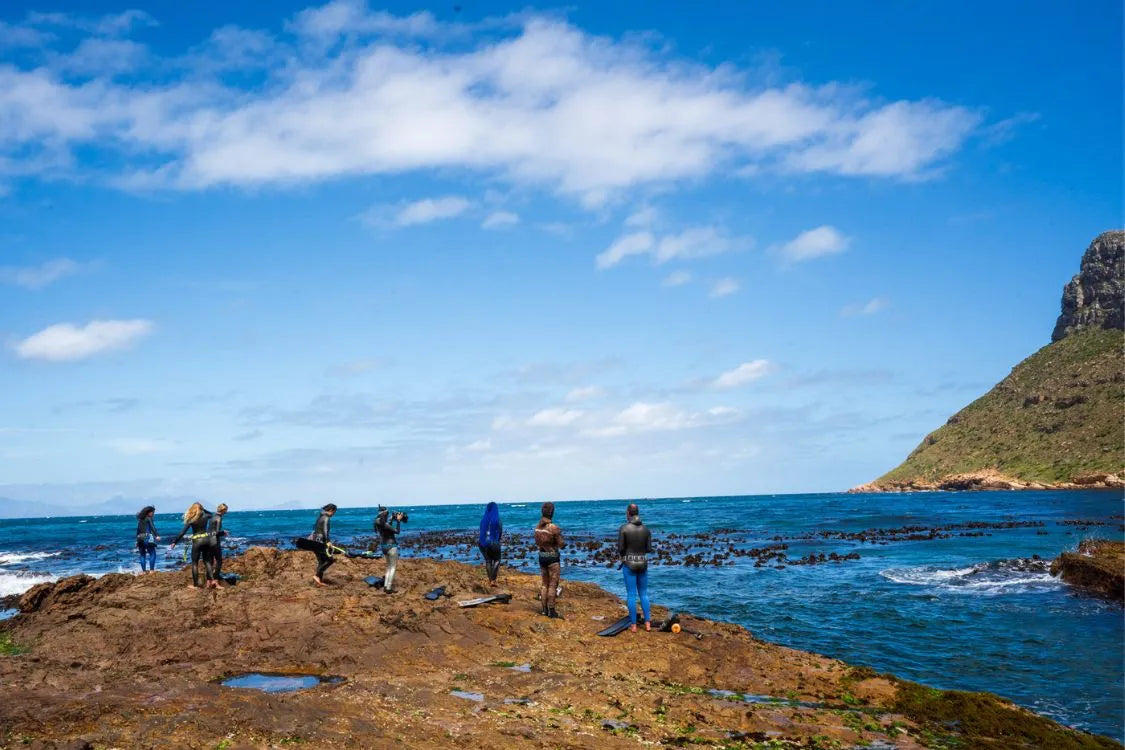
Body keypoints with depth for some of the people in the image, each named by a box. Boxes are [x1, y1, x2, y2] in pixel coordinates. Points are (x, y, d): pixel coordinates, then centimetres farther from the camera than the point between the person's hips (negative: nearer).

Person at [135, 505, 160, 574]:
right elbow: (153, 527, -16)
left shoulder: (140, 520, 17)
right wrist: (157, 535, -26)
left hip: (140, 538, 6)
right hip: (147, 537, -6)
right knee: (152, 554, -1)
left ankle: (143, 571, 8)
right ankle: (151, 570, -9)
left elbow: (138, 530, 18)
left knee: (142, 555, 10)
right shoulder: (149, 518, -2)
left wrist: (137, 539, 23)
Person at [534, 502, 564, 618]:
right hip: (553, 557, -6)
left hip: (542, 556, 6)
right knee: (553, 585, 1)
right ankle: (551, 610, 2)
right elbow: (561, 545, -13)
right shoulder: (553, 528, -21)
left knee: (545, 584, 16)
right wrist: (559, 534, 3)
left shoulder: (537, 526, 0)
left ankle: (544, 609, 18)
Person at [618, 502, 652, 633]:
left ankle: (634, 625, 6)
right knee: (644, 593, 14)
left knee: (631, 594, 4)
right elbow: (649, 549, 2)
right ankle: (647, 623, 12)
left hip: (629, 564, -3)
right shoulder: (646, 529, 0)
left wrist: (621, 554, 12)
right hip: (643, 563, 3)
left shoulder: (624, 528, -12)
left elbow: (620, 548, -10)